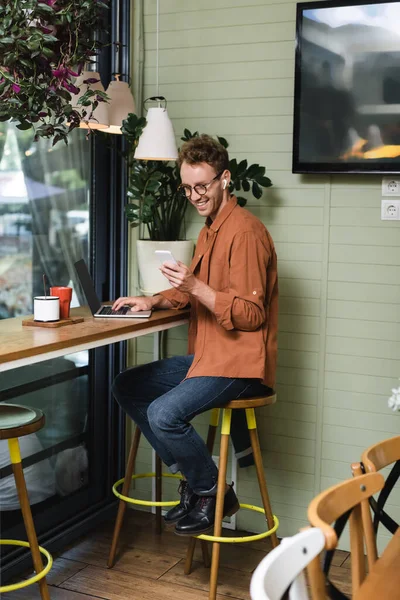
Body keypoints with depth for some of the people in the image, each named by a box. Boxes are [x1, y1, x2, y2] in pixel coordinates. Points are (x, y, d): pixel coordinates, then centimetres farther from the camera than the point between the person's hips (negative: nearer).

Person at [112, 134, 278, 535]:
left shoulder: (245, 232, -16)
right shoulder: (210, 228, 15)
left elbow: (251, 315, -21)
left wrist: (195, 287, -28)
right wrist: (153, 301, 10)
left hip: (241, 363, -10)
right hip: (205, 355, 10)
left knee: (164, 413, -26)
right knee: (126, 387, 6)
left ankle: (215, 493, 0)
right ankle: (192, 476, 9)